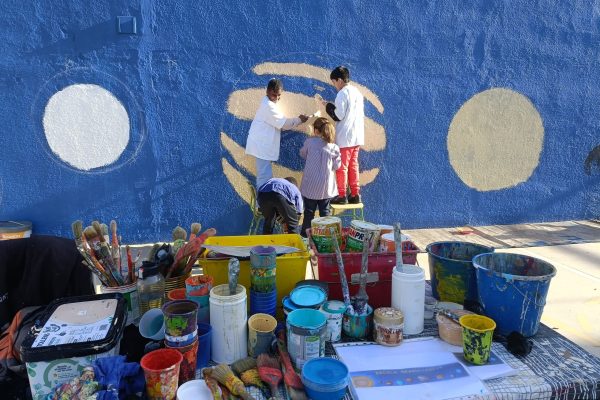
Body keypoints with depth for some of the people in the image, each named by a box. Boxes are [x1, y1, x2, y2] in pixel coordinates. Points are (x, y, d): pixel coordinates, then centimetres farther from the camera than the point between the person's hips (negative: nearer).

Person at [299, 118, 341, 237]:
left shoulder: (310, 142, -6)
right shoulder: (334, 147, -5)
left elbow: (302, 154, 12)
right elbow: (336, 166, -2)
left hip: (310, 185, -1)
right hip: (326, 186, 1)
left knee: (309, 211, 9)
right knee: (324, 211, 11)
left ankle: (305, 234, 17)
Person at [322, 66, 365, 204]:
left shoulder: (342, 94, -13)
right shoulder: (357, 92, 12)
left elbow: (338, 116, -17)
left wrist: (328, 106, -1)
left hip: (344, 137, -8)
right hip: (357, 136, 8)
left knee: (342, 167, 0)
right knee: (353, 165, 13)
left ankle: (342, 196, 5)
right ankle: (355, 194, 15)